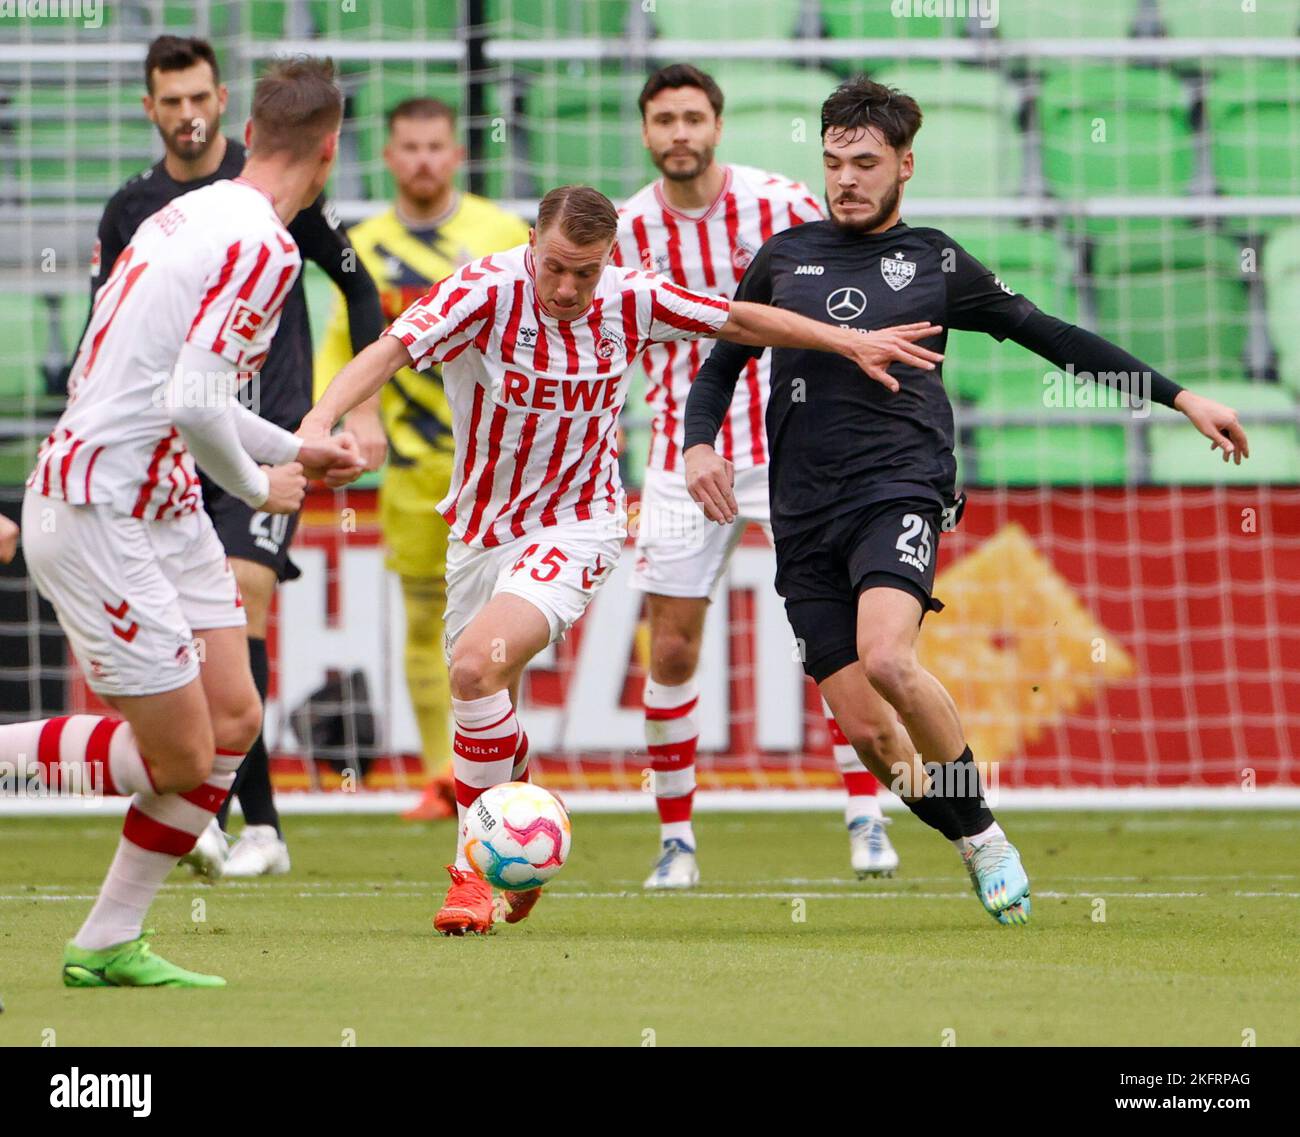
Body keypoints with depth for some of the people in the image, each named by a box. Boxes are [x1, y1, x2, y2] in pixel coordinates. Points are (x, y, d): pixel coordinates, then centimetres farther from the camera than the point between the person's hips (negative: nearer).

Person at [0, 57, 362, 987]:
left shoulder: (194, 215, 10)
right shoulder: (260, 247, -19)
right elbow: (193, 401, -26)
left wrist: (295, 450, 24)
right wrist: (260, 485, -8)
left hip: (165, 508, 9)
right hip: (98, 517, -9)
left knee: (232, 721, 8)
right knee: (177, 756, -5)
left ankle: (108, 944, 14)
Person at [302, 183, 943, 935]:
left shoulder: (632, 300, -10)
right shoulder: (487, 291, -18)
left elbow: (738, 320, 6)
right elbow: (392, 351, -30)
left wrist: (849, 342, 10)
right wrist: (323, 418, -48)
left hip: (576, 529, -2)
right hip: (483, 529, 2)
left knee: (477, 664, -26)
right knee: (493, 712, 14)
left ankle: (478, 872, -16)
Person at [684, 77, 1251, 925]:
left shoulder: (933, 261, 10)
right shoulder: (785, 256, 15)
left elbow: (1050, 336, 15)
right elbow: (723, 363, 24)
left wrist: (1178, 397, 13)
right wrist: (700, 443, 3)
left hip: (898, 485, -3)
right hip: (804, 517, 3)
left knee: (886, 658, -30)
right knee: (864, 727, -6)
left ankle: (986, 833, -12)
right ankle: (979, 852, 14)